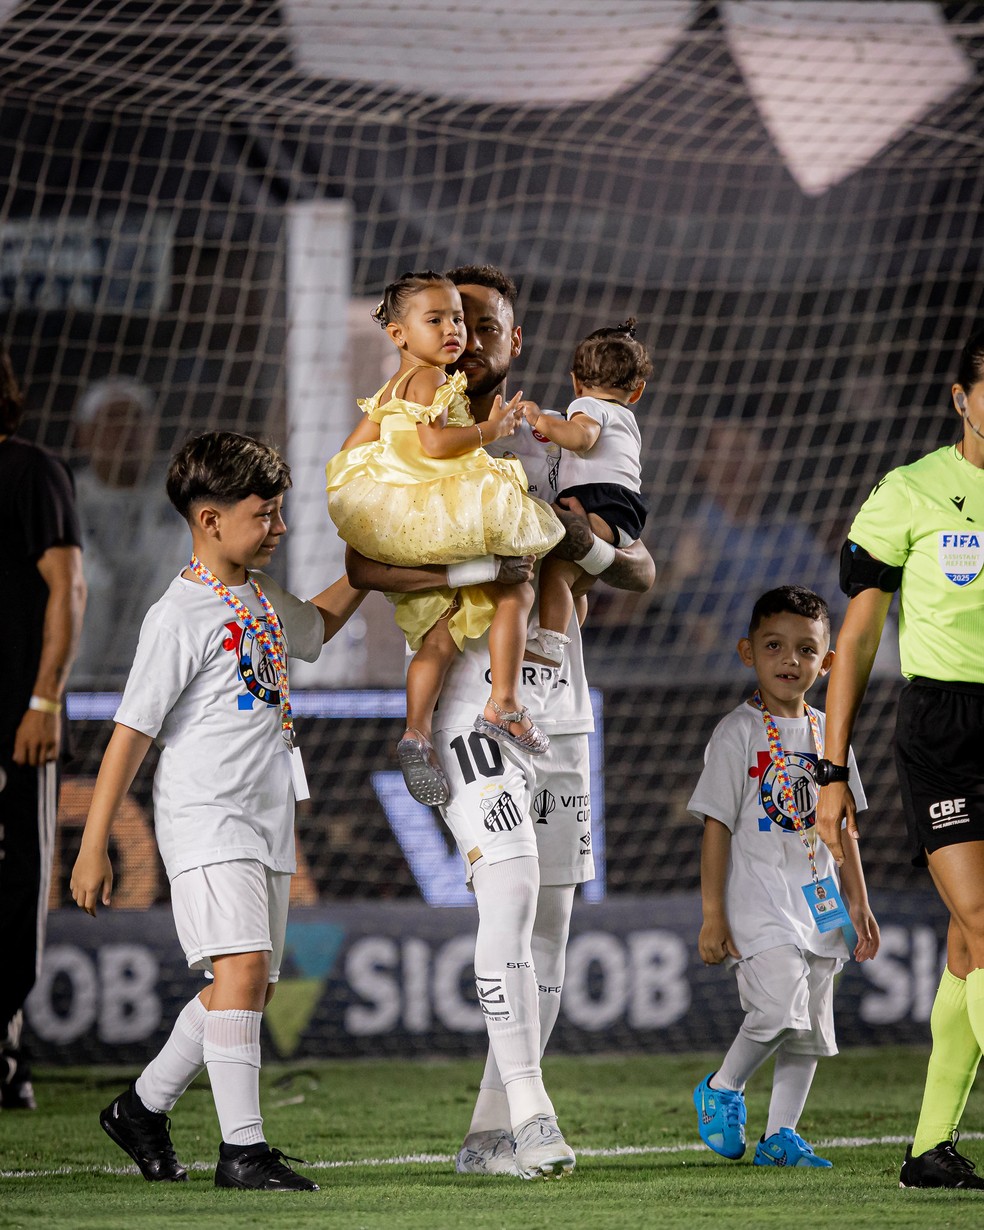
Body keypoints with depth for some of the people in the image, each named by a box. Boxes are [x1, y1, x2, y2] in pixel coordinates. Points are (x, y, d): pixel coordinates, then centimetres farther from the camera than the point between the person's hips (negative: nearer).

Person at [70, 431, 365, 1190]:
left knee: (253, 985, 10)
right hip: (205, 815, -9)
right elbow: (132, 731, -12)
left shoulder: (263, 600, 13)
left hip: (268, 820, 9)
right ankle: (243, 1149, -19)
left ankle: (144, 1107, 27)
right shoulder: (182, 615, -12)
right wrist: (94, 848, -12)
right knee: (242, 968, -20)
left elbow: (316, 626, 40)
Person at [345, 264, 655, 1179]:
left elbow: (643, 571, 15)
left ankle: (491, 1133, 11)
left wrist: (590, 547, -7)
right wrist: (468, 572, -25)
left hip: (557, 698, 6)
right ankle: (530, 1116, -22)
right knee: (511, 890, -20)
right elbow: (363, 565, -13)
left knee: (549, 919, 5)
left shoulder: (551, 445, 15)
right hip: (471, 694, -6)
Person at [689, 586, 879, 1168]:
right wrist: (713, 915, -11)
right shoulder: (738, 733, -5)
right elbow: (717, 827, -7)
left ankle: (781, 1135, 13)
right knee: (780, 1006, -21)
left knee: (811, 1026, 5)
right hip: (758, 897, -6)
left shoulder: (827, 734, 11)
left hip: (817, 901, 6)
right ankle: (722, 1089, 2)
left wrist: (858, 902, 13)